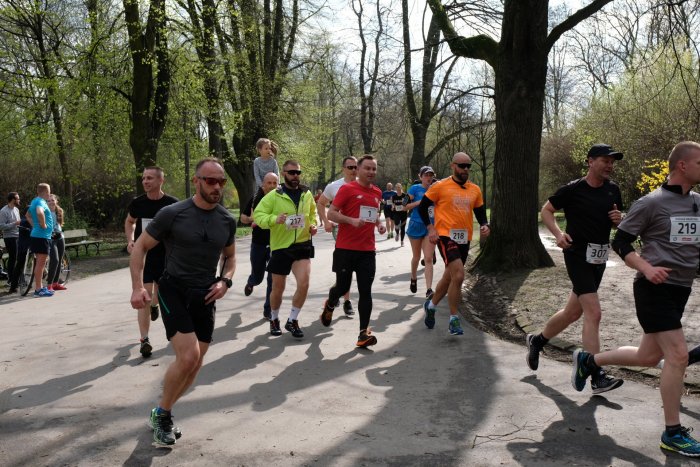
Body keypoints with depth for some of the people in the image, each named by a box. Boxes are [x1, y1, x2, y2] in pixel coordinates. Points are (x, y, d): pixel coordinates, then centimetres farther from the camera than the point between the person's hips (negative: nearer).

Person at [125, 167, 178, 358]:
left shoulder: (172, 203, -10)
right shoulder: (137, 203, -4)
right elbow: (129, 222, 15)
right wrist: (130, 240, -2)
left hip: (165, 257, 1)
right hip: (142, 256, 0)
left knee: (160, 293, 17)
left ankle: (154, 305, 56)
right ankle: (144, 340, -4)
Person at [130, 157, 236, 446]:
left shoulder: (227, 221, 1)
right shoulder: (172, 214, -12)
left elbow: (230, 257, 16)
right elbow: (140, 247, -4)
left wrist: (225, 281, -4)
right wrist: (138, 287, -15)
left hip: (205, 296, 5)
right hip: (174, 290, -5)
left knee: (194, 365, 8)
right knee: (188, 356, -20)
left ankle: (161, 415, 31)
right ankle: (162, 413, 7)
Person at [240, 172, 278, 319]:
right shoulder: (256, 199, -2)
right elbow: (243, 218, 6)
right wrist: (252, 219, -15)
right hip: (258, 244, 1)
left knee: (273, 279, -4)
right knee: (257, 277, 14)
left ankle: (268, 310, 9)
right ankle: (250, 283, 52)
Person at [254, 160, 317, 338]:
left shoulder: (307, 194, 5)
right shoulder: (273, 195, -8)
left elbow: (312, 212, 22)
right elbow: (257, 215, -10)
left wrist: (313, 224, 3)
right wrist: (274, 219, -28)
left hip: (302, 245, 2)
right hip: (280, 247, -2)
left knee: (303, 284, -13)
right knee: (278, 288, 9)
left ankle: (292, 321, 8)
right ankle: (274, 319, 36)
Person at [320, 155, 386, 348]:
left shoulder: (377, 192, 12)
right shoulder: (347, 189, -6)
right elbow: (331, 214, -9)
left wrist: (379, 224, 7)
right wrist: (352, 220, -22)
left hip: (368, 250, 4)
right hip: (346, 248, -4)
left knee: (365, 291, -1)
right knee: (342, 286, 6)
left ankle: (364, 333, 3)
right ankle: (329, 306, 41)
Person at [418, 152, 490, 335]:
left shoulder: (475, 190, 9)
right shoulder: (440, 186, -5)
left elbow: (480, 213, 17)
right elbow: (423, 206, 0)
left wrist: (485, 225, -4)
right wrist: (430, 228, -10)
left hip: (464, 239, 6)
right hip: (446, 236, -6)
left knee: (449, 277, 17)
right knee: (458, 276, -18)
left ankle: (431, 305, 41)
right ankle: (453, 319, -4)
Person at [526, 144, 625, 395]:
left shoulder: (613, 190, 8)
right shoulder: (573, 189, -9)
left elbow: (617, 223, 19)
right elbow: (546, 210, 0)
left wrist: (618, 219, -5)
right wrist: (558, 233, -16)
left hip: (599, 258, 7)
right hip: (577, 254, -7)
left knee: (574, 311, 15)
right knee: (593, 313, -14)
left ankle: (537, 340, 38)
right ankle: (597, 378, -10)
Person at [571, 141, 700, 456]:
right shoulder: (651, 203, -10)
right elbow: (620, 243, -7)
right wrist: (646, 268, -21)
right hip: (655, 289, -8)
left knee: (649, 357, 13)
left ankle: (588, 360, 34)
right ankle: (673, 434, 3)